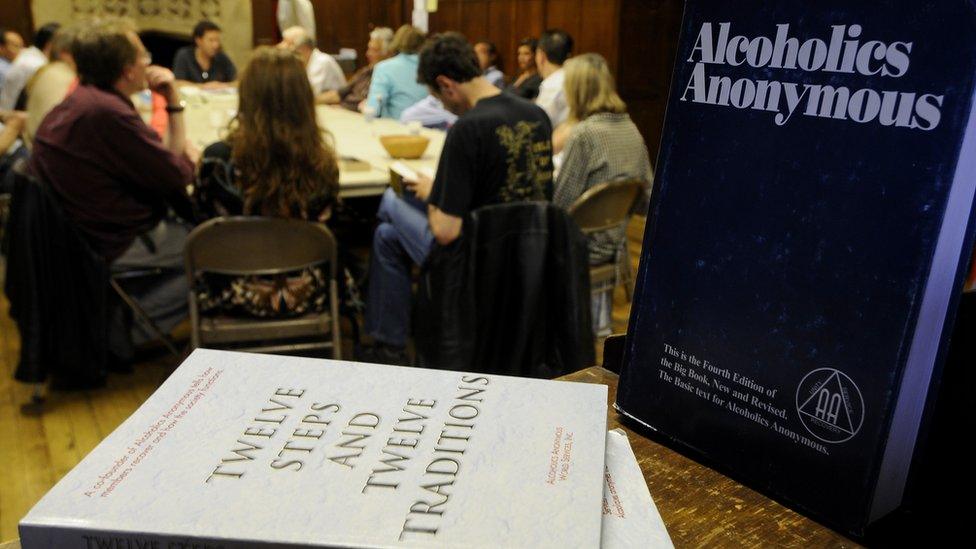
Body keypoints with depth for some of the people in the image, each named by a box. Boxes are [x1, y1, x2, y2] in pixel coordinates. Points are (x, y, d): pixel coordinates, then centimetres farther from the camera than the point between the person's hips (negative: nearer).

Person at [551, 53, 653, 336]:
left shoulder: (583, 134, -21)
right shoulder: (630, 128, 3)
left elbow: (560, 203, -19)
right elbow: (646, 192, 9)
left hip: (588, 245, -7)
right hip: (618, 238, 8)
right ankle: (598, 323, 32)